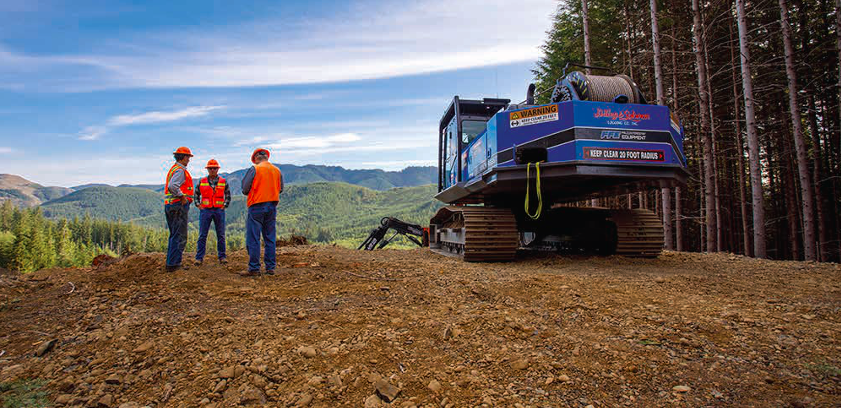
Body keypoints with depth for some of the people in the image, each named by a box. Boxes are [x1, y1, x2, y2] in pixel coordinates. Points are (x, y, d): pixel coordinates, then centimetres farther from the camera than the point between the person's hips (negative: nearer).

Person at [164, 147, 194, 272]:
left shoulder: (173, 169, 20)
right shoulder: (180, 170, -12)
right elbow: (172, 186, -27)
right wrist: (183, 197, -18)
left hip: (169, 205, 10)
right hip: (179, 206, -10)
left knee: (174, 235, 15)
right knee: (180, 237, -7)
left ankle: (171, 263, 19)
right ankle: (173, 264, -5)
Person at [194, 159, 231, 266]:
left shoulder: (223, 182, 5)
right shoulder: (202, 182, 6)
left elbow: (228, 196, 11)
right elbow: (196, 195, 15)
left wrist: (224, 206, 1)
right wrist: (198, 205, 4)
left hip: (219, 210, 0)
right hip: (205, 210, 0)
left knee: (221, 235, 4)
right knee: (202, 235, 0)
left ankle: (222, 257, 11)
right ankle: (199, 258, 4)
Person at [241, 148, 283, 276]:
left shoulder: (254, 169, -7)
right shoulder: (277, 170, 7)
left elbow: (245, 189, -5)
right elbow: (280, 189, 14)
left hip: (257, 206, -5)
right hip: (272, 206, 5)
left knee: (253, 238, -1)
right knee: (270, 238, 10)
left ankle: (254, 268, -1)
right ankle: (270, 267, 12)